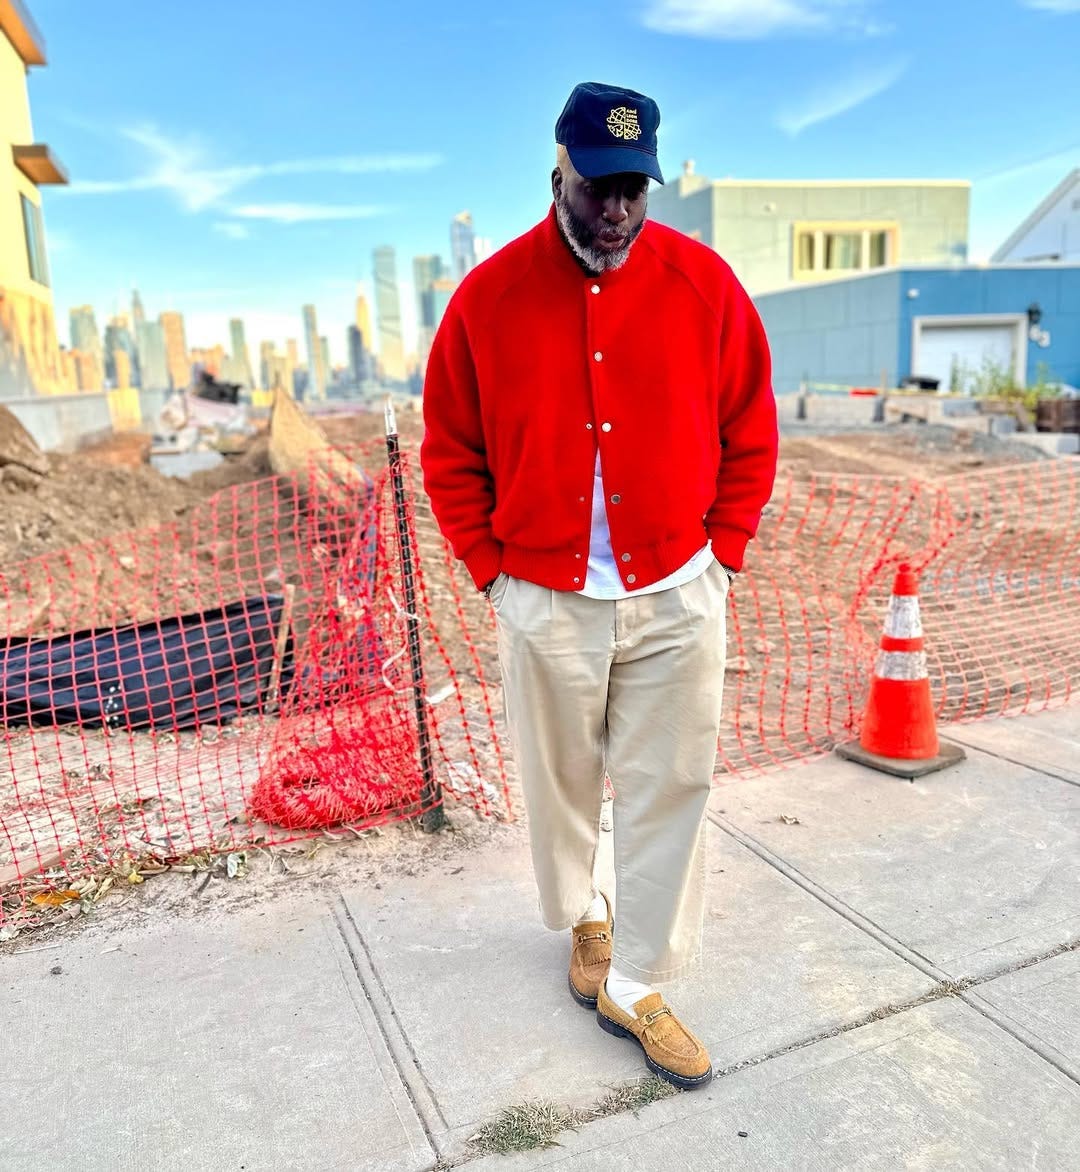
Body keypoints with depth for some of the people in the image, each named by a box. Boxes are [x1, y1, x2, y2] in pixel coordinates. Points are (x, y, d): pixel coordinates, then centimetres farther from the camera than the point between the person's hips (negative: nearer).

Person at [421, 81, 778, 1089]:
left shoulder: (704, 283, -2)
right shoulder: (489, 295, -4)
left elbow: (750, 432, 5)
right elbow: (448, 452, 3)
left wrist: (719, 553, 0)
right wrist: (491, 569, -1)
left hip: (676, 597, 1)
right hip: (545, 601, 0)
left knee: (669, 793, 7)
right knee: (560, 786, 15)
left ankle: (635, 987, 25)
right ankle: (582, 923, 43)